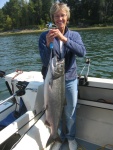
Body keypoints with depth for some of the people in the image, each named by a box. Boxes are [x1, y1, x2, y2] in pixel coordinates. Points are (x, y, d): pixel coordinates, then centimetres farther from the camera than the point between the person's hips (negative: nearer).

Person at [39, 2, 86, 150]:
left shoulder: (74, 35, -1)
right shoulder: (45, 36, -6)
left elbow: (82, 52, -19)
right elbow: (45, 61, -12)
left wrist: (64, 39, -30)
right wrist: (48, 44, -29)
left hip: (70, 79, 1)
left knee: (71, 112, 13)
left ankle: (71, 137, 42)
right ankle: (59, 137, 42)